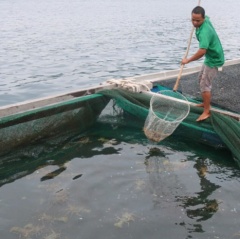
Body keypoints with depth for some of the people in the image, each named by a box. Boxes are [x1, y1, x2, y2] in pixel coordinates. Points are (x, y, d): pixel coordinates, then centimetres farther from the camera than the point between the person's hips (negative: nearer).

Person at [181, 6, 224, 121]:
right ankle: (206, 102, 36)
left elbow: (202, 51, -47)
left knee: (205, 84, -9)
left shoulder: (204, 32, -35)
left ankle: (206, 111, -1)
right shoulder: (206, 19, -7)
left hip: (214, 59, -10)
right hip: (211, 56, 10)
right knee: (201, 78, 22)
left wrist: (188, 60, -37)